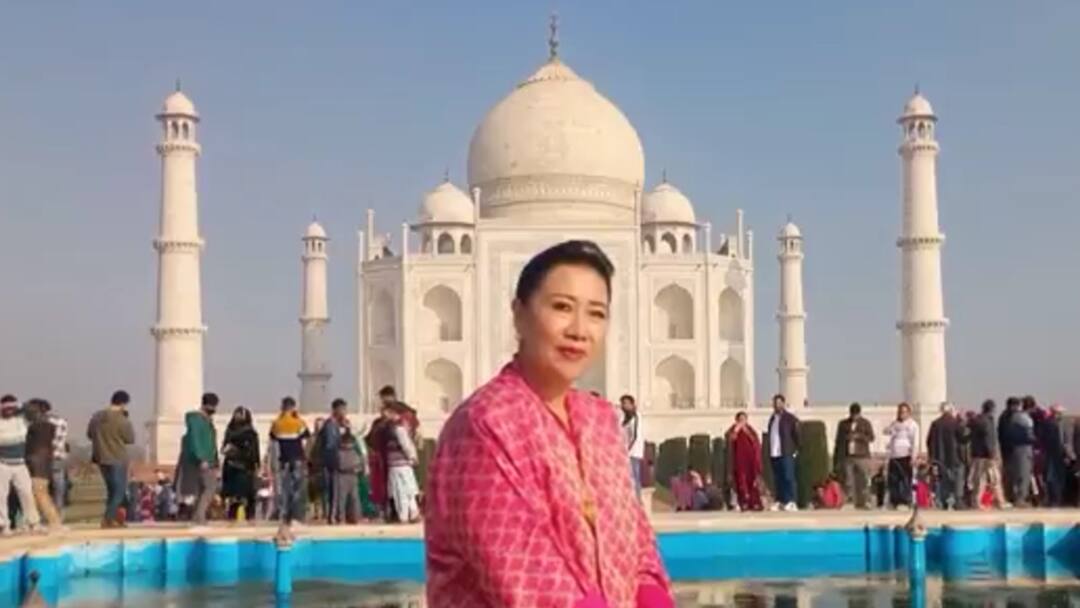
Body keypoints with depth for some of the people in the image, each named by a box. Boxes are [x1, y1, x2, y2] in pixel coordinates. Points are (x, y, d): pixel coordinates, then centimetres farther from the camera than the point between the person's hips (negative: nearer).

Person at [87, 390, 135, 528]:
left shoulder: (97, 416, 4)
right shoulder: (122, 420, -15)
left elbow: (89, 434, 12)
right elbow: (130, 439, -7)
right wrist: (128, 423, 3)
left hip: (101, 458, 7)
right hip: (118, 459, -7)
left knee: (112, 489, 19)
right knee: (119, 490, 1)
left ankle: (112, 518, 22)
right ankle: (108, 519, -7)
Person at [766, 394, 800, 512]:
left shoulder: (790, 418, -3)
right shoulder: (772, 418, 18)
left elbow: (797, 435, -3)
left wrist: (796, 450, -6)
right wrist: (769, 451, 14)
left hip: (786, 454, -6)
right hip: (774, 454, 6)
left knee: (788, 477, -7)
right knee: (778, 479, 7)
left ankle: (791, 502, -6)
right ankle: (780, 501, 11)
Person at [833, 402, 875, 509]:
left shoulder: (865, 423, 10)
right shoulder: (843, 424, 13)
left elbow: (871, 438, -2)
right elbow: (838, 442, 13)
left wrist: (858, 436, -17)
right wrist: (836, 459, 9)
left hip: (862, 457, -1)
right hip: (847, 457, 1)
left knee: (863, 481, -6)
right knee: (848, 482, -4)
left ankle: (863, 503, -2)